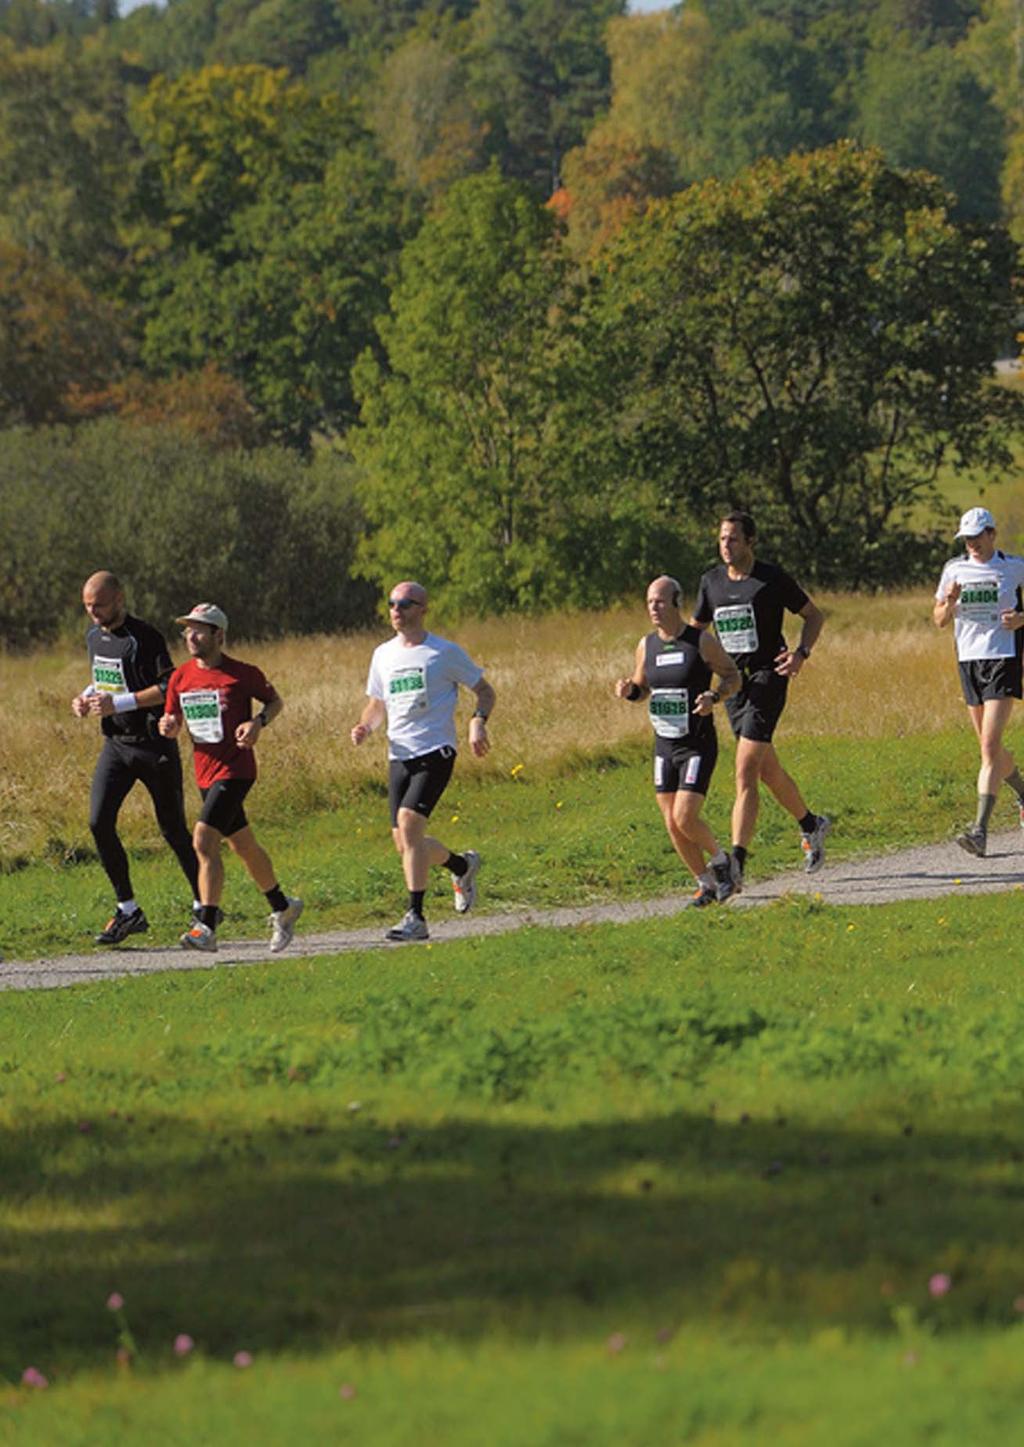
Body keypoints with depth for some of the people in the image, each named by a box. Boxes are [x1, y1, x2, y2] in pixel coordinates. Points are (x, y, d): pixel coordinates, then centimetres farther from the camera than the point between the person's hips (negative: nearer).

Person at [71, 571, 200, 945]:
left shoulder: (143, 638, -15)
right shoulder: (94, 636, 9)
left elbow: (169, 688, -20)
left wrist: (118, 703, -26)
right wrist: (87, 697, 3)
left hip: (153, 745, -7)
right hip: (115, 744, 7)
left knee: (173, 829, 2)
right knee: (99, 822, -9)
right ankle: (128, 911, 0)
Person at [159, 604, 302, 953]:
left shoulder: (242, 674, -9)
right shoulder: (181, 678, 5)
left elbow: (275, 701, 5)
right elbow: (174, 722, 14)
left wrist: (259, 722, -15)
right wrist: (168, 726, -10)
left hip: (235, 770, -7)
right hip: (206, 774, 7)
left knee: (204, 841, -20)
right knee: (243, 846, 18)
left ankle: (206, 928, -22)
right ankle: (282, 908, 38)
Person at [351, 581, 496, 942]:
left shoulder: (445, 652, -2)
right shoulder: (384, 655, 13)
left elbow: (485, 691, 6)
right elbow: (377, 704, 24)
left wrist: (478, 722, -13)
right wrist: (365, 727, 2)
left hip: (435, 752, -6)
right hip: (399, 757, 6)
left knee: (409, 822, -22)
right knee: (404, 842, 4)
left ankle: (416, 918, -20)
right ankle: (461, 865, 35)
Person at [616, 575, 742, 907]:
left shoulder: (701, 642, -10)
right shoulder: (647, 646, 4)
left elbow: (733, 677, 0)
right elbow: (642, 689, 18)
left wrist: (714, 698, -20)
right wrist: (628, 691, -6)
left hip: (698, 746, -5)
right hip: (664, 746, 5)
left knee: (685, 819, -15)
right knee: (672, 825, 3)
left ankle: (720, 860, 12)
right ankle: (706, 884, 18)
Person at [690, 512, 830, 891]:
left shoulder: (772, 579, -7)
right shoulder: (712, 581, 8)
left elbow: (814, 616, 3)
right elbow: (696, 629, 19)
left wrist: (802, 653, -14)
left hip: (767, 679, -6)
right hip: (732, 683, 6)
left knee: (745, 774, -15)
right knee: (768, 771, 18)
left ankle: (736, 864, -20)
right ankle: (811, 825, 42)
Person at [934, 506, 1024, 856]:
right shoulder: (954, 569, 6)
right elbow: (939, 620, 10)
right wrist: (949, 603, -12)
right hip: (968, 660, 5)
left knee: (990, 745, -15)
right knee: (990, 746, 13)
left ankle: (981, 830, -20)